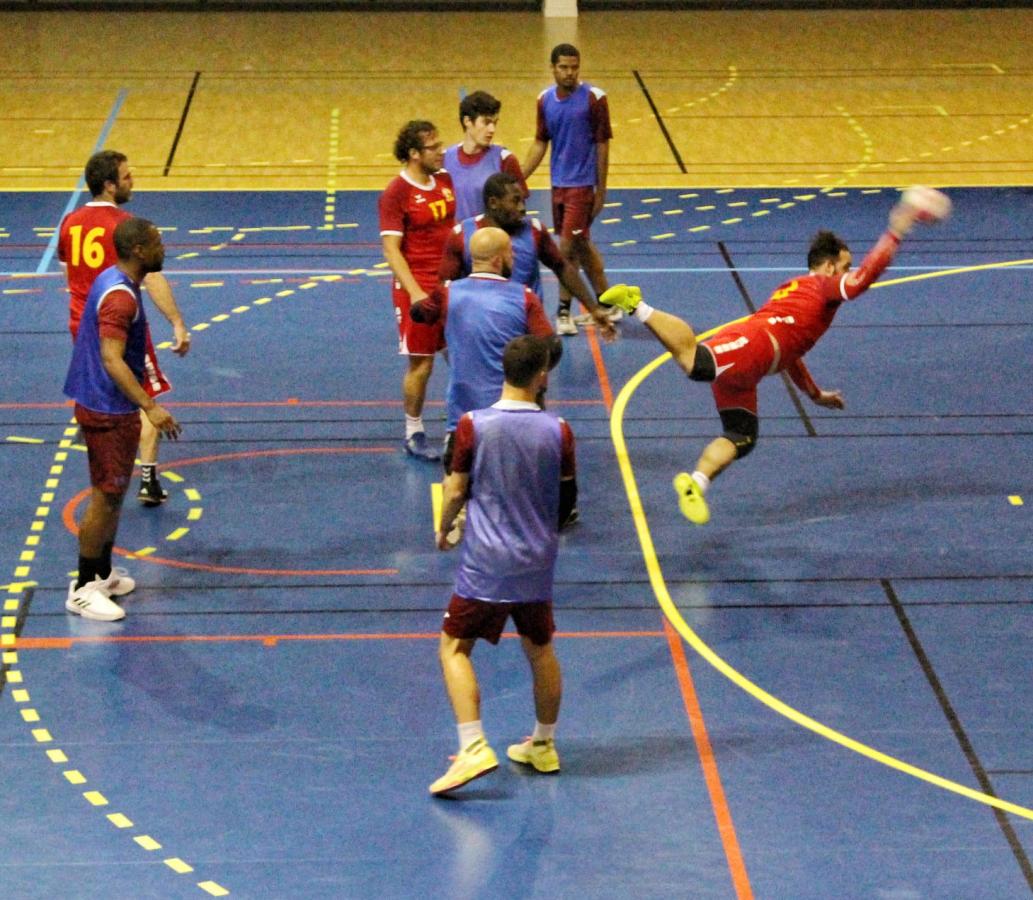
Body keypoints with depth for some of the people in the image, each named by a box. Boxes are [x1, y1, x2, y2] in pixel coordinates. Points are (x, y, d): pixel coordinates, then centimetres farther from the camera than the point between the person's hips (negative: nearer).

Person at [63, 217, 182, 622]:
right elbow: (112, 360, -31)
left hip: (104, 405, 10)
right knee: (107, 497, -4)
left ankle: (102, 574, 31)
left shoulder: (114, 281, 8)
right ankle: (83, 589, 3)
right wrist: (150, 407, -37)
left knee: (111, 495, 20)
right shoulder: (120, 296, -23)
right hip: (108, 412, -10)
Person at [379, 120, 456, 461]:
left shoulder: (446, 181, 6)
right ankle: (414, 435, 16)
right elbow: (391, 249, -16)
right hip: (418, 289, -6)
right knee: (420, 365, 2)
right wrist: (415, 292, -24)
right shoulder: (396, 194, -13)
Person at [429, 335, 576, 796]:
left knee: (454, 649, 4)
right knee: (540, 651, 19)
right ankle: (544, 745, 31)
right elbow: (567, 499, 7)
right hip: (538, 564, 3)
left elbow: (456, 491, -2)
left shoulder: (474, 425, -10)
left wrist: (444, 529, 18)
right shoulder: (557, 431, -4)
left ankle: (474, 748, -11)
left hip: (484, 563, -3)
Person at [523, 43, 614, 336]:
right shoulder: (545, 99, 4)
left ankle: (564, 313, 3)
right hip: (558, 183, 6)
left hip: (582, 183, -6)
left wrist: (601, 190, -8)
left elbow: (602, 144, -8)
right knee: (581, 245, 13)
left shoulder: (593, 98, -11)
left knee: (567, 246, -9)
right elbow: (540, 142, 11)